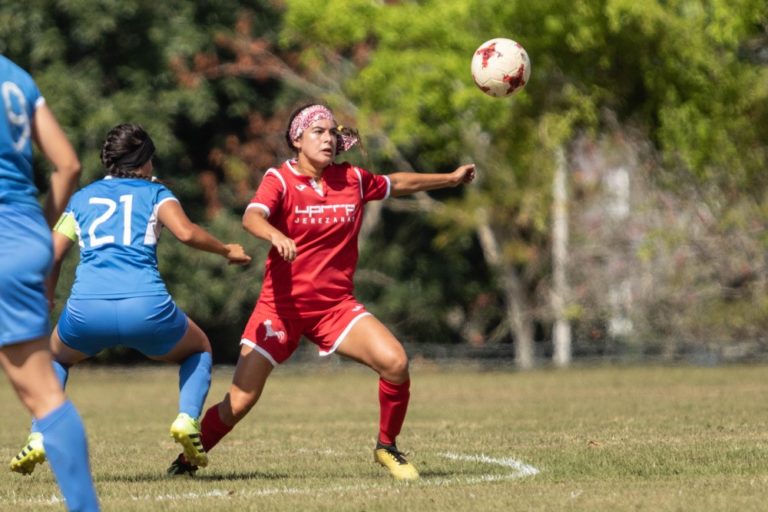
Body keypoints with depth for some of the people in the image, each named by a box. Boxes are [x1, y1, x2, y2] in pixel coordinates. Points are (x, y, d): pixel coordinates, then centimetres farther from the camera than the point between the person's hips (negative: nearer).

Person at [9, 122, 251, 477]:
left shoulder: (81, 198, 24)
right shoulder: (154, 193, 18)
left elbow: (49, 260, 18)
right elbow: (185, 232, -3)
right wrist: (226, 250, 13)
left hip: (86, 311, 1)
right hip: (146, 308, -1)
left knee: (54, 356, 34)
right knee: (198, 349, 29)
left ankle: (38, 438, 13)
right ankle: (188, 420, 2)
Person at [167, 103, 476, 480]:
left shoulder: (352, 179, 5)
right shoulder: (280, 180, -8)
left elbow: (398, 184, 25)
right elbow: (251, 217, -28)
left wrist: (451, 178, 32)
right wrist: (276, 236, -50)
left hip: (335, 304, 3)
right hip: (281, 306, -3)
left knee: (394, 362, -20)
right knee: (238, 403, -8)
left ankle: (387, 448, 3)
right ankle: (186, 459, 17)